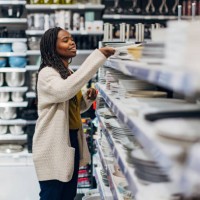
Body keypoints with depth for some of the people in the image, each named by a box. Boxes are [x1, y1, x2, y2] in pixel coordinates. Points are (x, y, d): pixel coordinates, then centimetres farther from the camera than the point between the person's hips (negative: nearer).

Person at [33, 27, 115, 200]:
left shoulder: (68, 73, 12)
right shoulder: (47, 73, -17)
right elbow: (64, 90, -40)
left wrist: (88, 98, -2)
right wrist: (98, 55, -38)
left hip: (72, 139, 9)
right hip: (54, 144, -9)